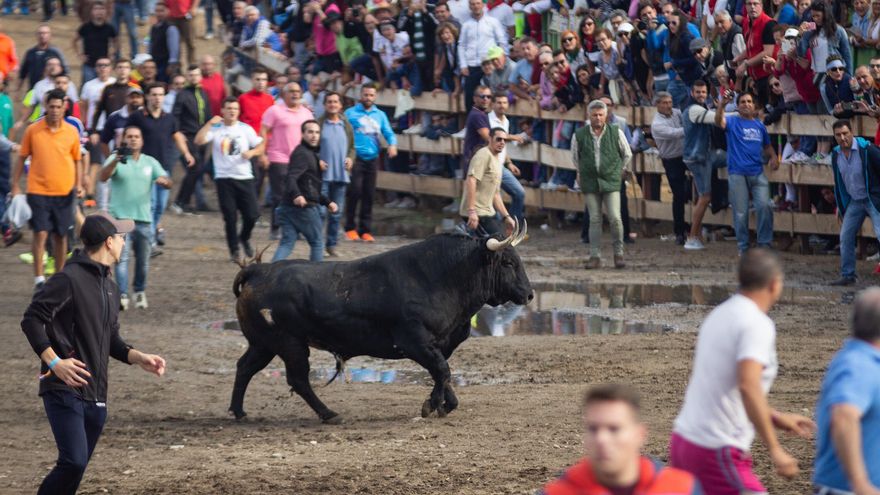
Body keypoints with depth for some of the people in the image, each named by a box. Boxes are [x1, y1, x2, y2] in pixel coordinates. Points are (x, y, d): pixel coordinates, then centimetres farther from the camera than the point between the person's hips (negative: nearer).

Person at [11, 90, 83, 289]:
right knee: (40, 233, -9)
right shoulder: (33, 130, -2)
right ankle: (39, 279, -5)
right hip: (38, 192, -2)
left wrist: (78, 185, 0)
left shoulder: (72, 132, 2)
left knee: (61, 235, 10)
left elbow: (77, 160, 11)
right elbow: (22, 158, 5)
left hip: (64, 192, 2)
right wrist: (15, 185, 1)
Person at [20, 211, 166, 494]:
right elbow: (31, 320, -12)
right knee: (74, 461, -21)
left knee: (76, 467, 7)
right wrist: (54, 362, -21)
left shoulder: (110, 288, 19)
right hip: (64, 389, -9)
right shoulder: (69, 279, -9)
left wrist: (140, 359, 8)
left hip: (96, 396, 9)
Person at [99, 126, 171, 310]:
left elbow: (168, 183, 5)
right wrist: (116, 160, -32)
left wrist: (164, 181, -20)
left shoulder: (150, 162, 13)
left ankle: (140, 292, 28)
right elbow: (103, 176, -15)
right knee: (122, 257, -14)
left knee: (143, 260, 11)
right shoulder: (115, 159, 2)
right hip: (121, 217, -4)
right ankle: (122, 295, -19)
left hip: (144, 219, 4)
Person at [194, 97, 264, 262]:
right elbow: (199, 141, -13)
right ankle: (234, 250, 14)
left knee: (252, 214, -2)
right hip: (224, 178, -2)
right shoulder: (216, 129, 1)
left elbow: (261, 146, 10)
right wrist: (210, 123, -17)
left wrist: (252, 152, -11)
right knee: (230, 217, 0)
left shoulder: (246, 129, 7)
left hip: (245, 177, 2)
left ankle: (244, 238, 27)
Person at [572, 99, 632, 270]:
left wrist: (620, 170, 16)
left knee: (615, 218, -9)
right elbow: (575, 157, 17)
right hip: (590, 183, 1)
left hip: (611, 181, -1)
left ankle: (618, 253, 5)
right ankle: (595, 256, 6)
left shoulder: (616, 132, -3)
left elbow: (627, 154, 13)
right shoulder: (579, 135, -2)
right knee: (595, 219, 1)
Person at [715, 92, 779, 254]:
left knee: (764, 206, -11)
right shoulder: (733, 122, 2)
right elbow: (719, 121, -20)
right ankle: (743, 246, 12)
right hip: (737, 173, -3)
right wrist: (722, 105, -38)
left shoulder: (759, 125, 16)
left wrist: (773, 156, 6)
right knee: (740, 212, 1)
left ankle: (765, 244, 1)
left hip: (757, 173, 3)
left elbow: (767, 145, 27)